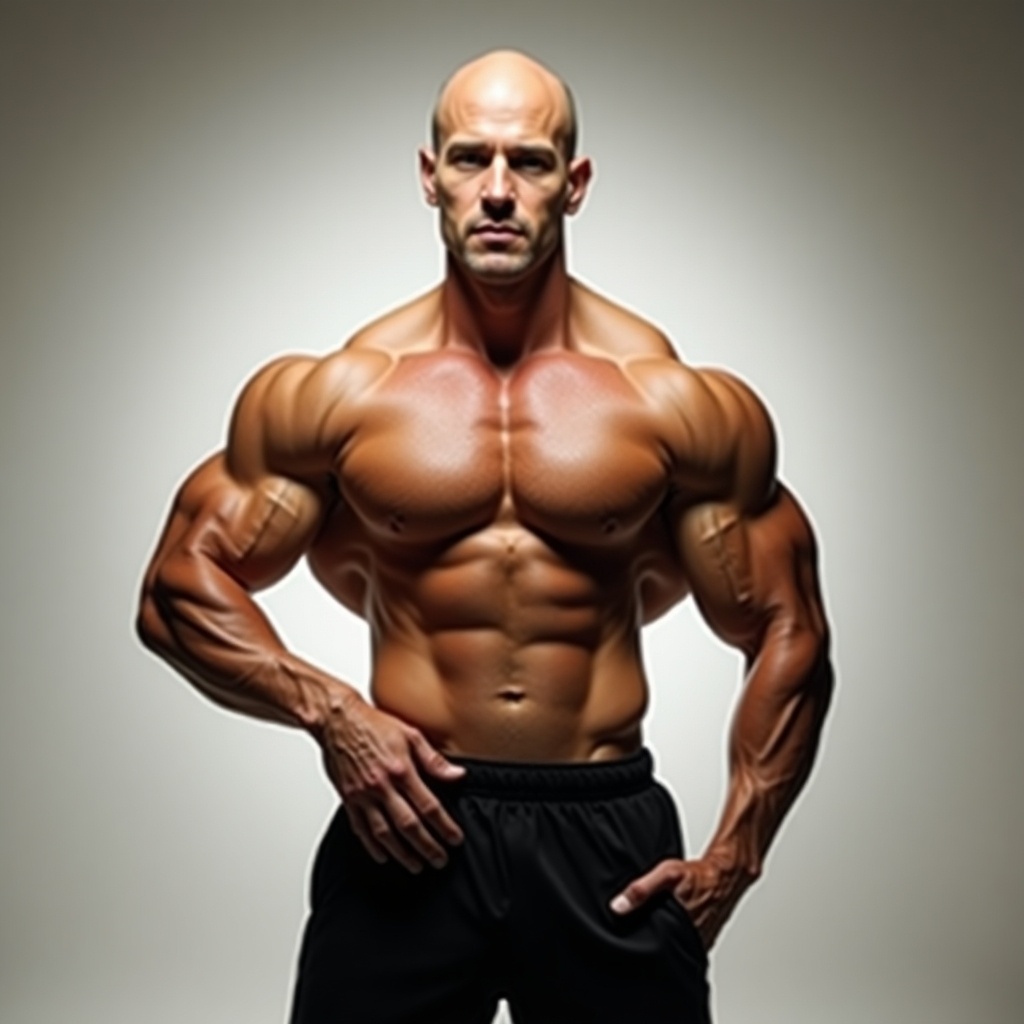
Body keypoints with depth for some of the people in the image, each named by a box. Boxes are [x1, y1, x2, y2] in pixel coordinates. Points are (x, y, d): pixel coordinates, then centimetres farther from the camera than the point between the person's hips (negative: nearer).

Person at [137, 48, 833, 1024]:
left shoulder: (678, 403, -1)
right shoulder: (336, 394, -1)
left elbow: (787, 633, 6)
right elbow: (179, 586, 3)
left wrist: (734, 856, -1)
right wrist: (328, 710, -12)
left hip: (609, 834, 1)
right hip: (407, 825, 0)